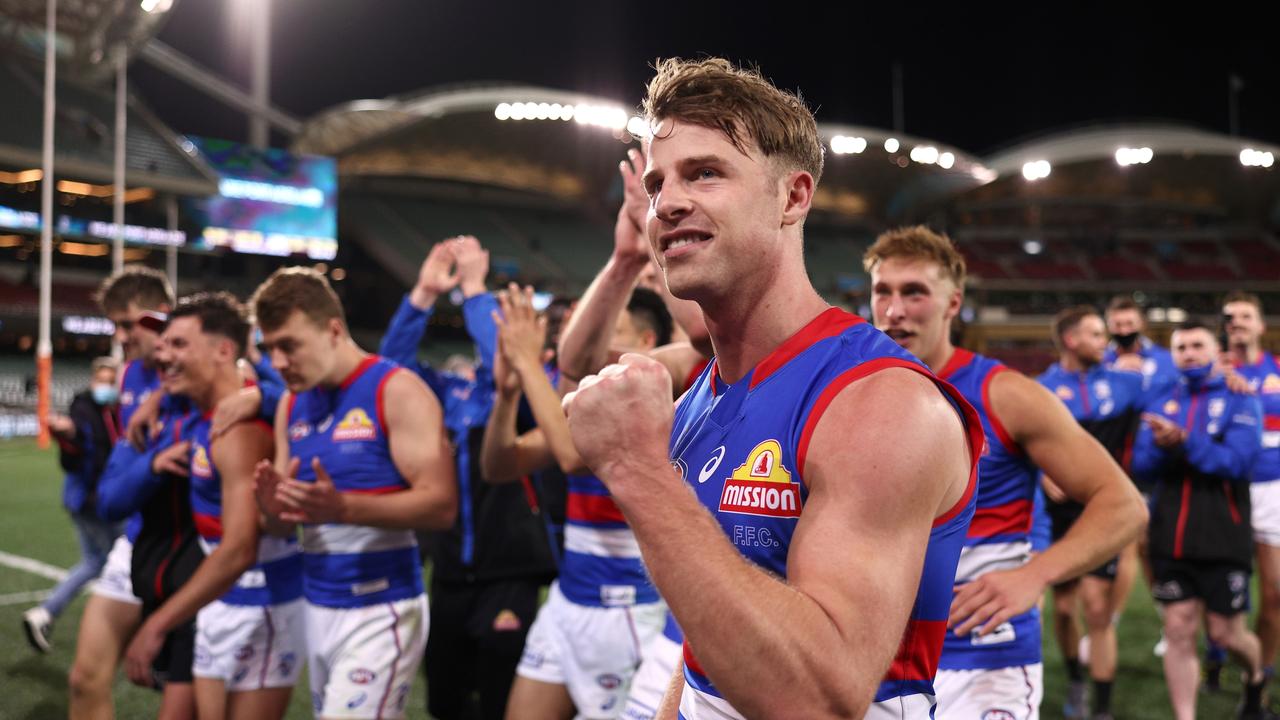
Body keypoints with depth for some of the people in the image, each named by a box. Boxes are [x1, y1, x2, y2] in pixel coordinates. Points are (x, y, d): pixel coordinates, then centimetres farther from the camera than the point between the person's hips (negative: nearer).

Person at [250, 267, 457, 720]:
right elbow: (284, 524, 14)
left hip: (381, 610, -7)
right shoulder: (292, 404, 10)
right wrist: (274, 508, -11)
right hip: (317, 607, 7)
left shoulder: (397, 391, -12)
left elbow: (441, 505, -19)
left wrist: (343, 507, -31)